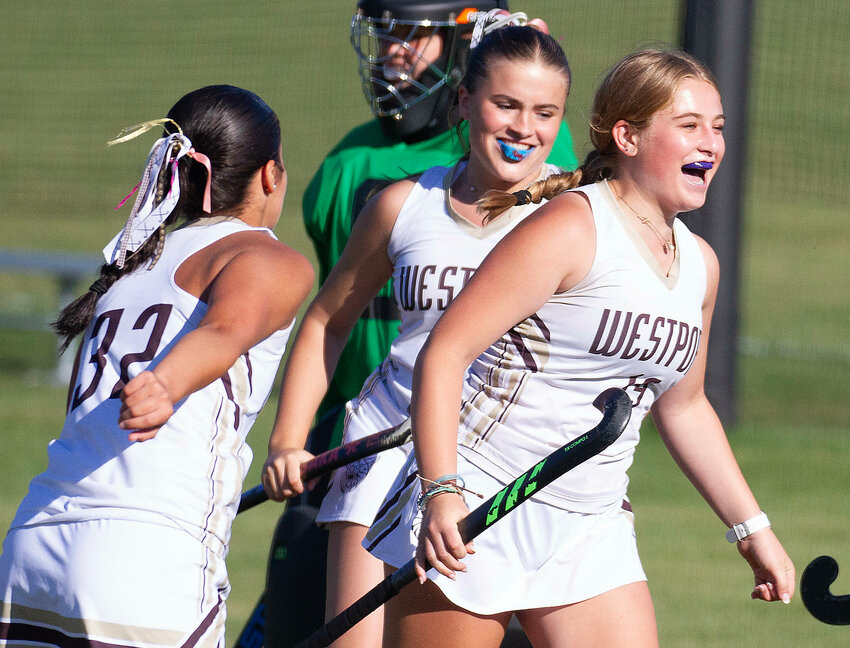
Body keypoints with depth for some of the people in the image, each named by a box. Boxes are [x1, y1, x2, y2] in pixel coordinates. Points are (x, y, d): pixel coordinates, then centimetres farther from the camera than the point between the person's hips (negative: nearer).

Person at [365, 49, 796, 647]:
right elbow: (444, 352, -17)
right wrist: (442, 492, -27)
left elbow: (683, 407, 27)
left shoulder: (699, 263, 12)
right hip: (472, 511, -7)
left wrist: (751, 529, 25)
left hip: (592, 529, 7)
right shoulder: (572, 228, -13)